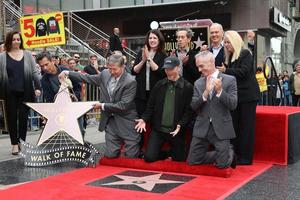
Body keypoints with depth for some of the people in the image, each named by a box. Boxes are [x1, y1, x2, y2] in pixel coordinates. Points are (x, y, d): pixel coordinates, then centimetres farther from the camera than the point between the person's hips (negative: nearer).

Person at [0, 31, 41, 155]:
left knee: (23, 117, 3)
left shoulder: (27, 55, 6)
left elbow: (34, 72, 7)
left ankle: (22, 141, 16)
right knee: (12, 117, 4)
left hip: (25, 92, 0)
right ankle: (15, 144, 13)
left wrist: (37, 87, 0)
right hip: (10, 92, 0)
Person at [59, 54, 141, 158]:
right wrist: (68, 73, 9)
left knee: (131, 155, 0)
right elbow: (88, 78, 15)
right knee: (110, 155, 6)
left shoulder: (130, 82, -18)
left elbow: (123, 105, -19)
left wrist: (103, 106, -13)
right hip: (110, 120, 5)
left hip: (126, 122, -5)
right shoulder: (105, 74, 1)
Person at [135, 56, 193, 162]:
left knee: (179, 159, 7)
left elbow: (189, 110, -7)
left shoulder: (187, 87, -5)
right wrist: (144, 119, -7)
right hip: (158, 129, 2)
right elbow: (151, 105, 8)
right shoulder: (159, 85, 6)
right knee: (149, 157, -7)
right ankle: (165, 154, 24)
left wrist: (180, 125, -20)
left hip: (176, 131, -2)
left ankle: (172, 154, 42)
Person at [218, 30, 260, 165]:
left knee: (246, 126, -4)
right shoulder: (230, 57, 15)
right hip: (236, 96, 7)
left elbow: (243, 71, -18)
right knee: (234, 125, 7)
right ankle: (235, 155, 13)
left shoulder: (245, 54, -6)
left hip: (247, 95, -7)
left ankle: (246, 157, 1)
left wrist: (225, 70, -20)